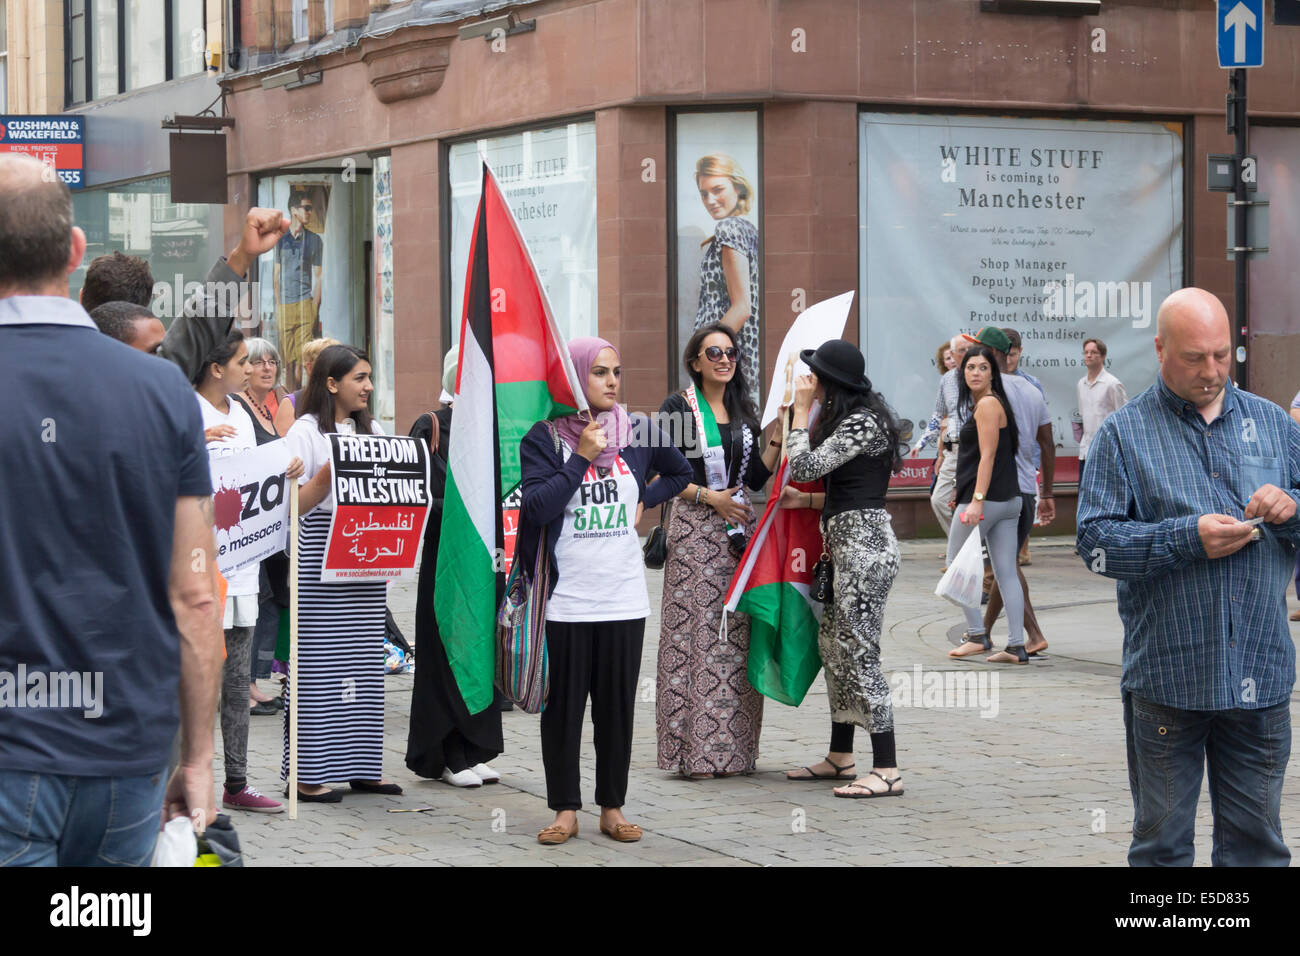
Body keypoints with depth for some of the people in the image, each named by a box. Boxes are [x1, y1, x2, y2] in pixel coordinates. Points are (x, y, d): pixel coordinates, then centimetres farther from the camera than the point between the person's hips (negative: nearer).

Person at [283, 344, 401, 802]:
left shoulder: (372, 430, 15)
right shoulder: (306, 431, -4)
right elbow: (292, 504, -9)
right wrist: (329, 474, -22)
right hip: (320, 555, -6)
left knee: (365, 660, 6)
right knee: (315, 661, -5)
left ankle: (360, 765, 13)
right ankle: (306, 772, 0)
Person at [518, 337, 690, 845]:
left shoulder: (636, 432, 6)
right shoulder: (544, 437, -4)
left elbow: (680, 472, 23)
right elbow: (536, 506, -15)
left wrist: (644, 501, 9)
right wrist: (582, 458, -15)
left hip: (624, 598, 3)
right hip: (566, 599, -3)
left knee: (617, 706, 7)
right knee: (563, 705, 4)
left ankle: (612, 807, 17)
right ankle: (565, 809, 14)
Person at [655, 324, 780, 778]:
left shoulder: (744, 411, 15)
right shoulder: (678, 408, -2)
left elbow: (757, 478, 12)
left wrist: (778, 437, 1)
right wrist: (709, 497, -14)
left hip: (738, 530, 5)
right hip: (693, 529, -5)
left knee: (738, 634, 3)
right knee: (694, 633, -8)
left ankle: (732, 749, 8)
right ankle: (696, 751, -5)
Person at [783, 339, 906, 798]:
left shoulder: (861, 422, -16)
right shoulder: (854, 417, 17)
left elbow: (804, 466, -19)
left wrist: (801, 409, -12)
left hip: (863, 544, -11)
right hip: (848, 541, 11)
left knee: (858, 650, -10)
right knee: (833, 644, 15)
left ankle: (887, 771, -9)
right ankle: (840, 756, 24)